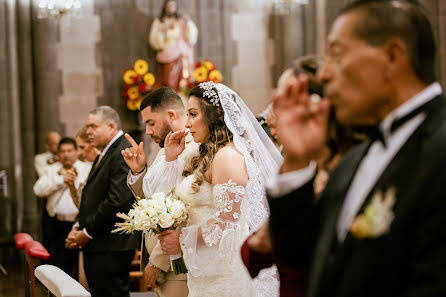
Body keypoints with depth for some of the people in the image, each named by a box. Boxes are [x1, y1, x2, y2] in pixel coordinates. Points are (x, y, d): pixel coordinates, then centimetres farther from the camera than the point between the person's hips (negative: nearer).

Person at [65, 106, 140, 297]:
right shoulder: (103, 155, 20)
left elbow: (117, 202, -22)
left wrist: (87, 233, -15)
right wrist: (78, 228, 7)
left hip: (111, 247, -10)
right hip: (96, 246, 10)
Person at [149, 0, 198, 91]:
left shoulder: (182, 21, 15)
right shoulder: (158, 22, 13)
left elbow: (191, 39, 5)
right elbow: (154, 42, 4)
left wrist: (189, 24, -5)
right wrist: (162, 31, -10)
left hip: (182, 58, 1)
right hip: (167, 58, -1)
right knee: (169, 83, -15)